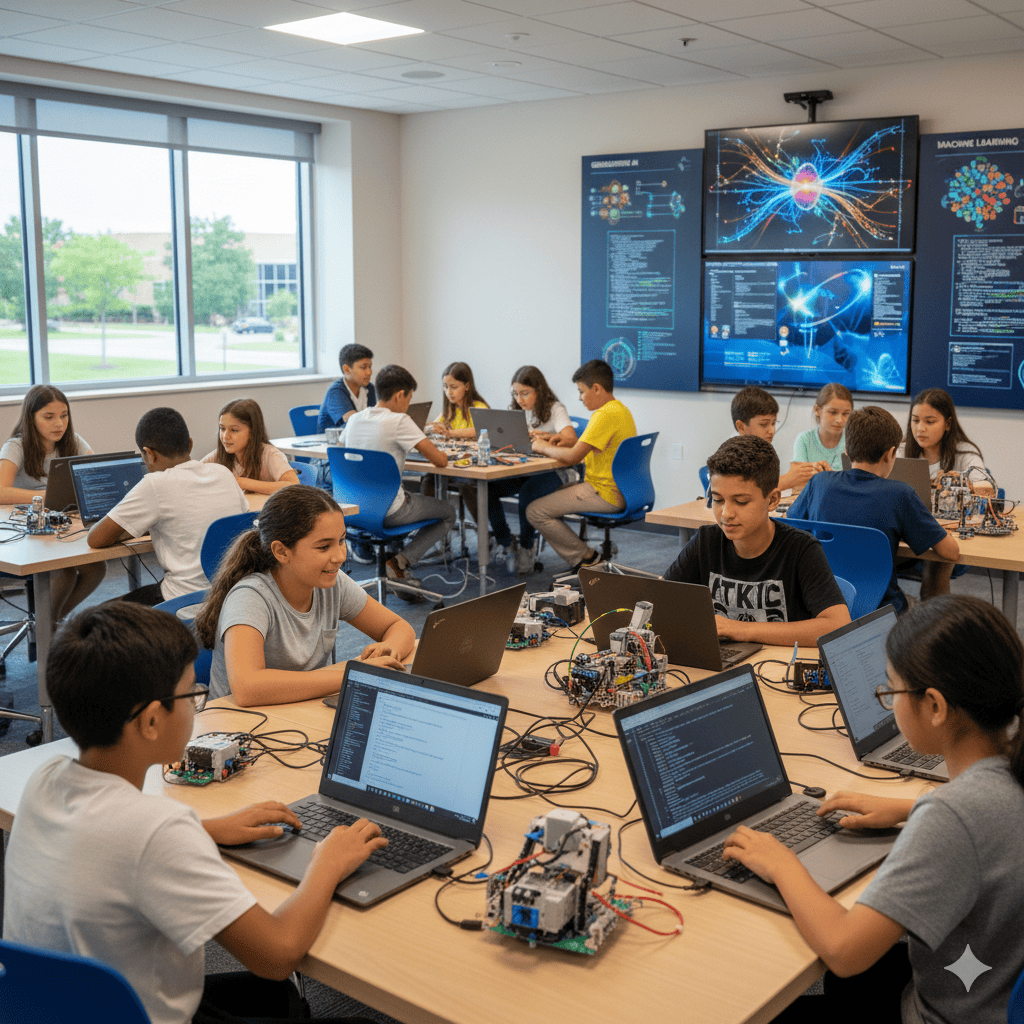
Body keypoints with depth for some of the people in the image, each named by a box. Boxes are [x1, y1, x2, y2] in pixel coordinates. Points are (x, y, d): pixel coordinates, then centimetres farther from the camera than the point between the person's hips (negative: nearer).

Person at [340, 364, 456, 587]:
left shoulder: (354, 419, 3)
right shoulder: (399, 421, -17)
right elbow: (439, 460, -18)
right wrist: (441, 456, 8)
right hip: (388, 513, -7)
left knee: (410, 496, 37)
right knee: (448, 513, 16)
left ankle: (392, 558, 21)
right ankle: (401, 561, -2)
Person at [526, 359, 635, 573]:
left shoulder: (605, 415, -21)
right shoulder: (620, 409, 12)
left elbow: (572, 457, -23)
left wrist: (544, 448, -6)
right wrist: (564, 444, 9)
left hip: (605, 494, -11)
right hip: (619, 490, 11)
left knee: (535, 512, -9)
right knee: (547, 493, 22)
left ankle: (586, 559, -1)